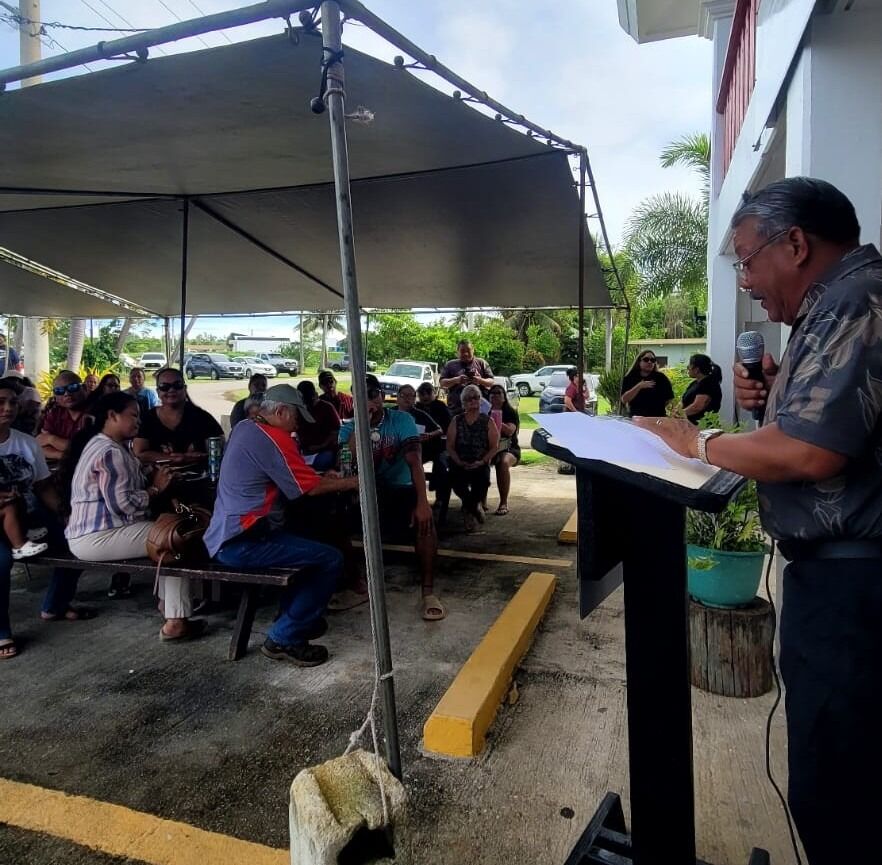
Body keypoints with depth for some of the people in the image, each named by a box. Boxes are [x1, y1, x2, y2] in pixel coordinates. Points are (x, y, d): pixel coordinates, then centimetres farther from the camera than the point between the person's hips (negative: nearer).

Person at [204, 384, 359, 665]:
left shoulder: (244, 428, 12)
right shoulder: (272, 439, -17)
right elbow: (311, 487, -12)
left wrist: (323, 477, 13)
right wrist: (352, 482, 2)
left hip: (226, 536, 11)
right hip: (242, 543, -11)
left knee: (308, 542, 27)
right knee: (331, 560, -12)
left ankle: (293, 617, 29)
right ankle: (285, 639, -3)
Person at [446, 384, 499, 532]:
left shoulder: (487, 421, 9)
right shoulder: (456, 421, 11)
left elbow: (494, 446, 3)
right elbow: (450, 446, 5)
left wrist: (482, 461, -13)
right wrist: (459, 462, -12)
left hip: (481, 464, 0)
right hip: (460, 464, 1)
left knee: (483, 480, -32)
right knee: (457, 482, -31)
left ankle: (468, 509, 4)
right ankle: (474, 506, 6)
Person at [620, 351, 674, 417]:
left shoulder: (661, 378, 1)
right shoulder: (629, 378, 2)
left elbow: (669, 399, 9)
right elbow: (624, 399, -10)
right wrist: (639, 387, -17)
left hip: (657, 418, 0)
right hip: (636, 418, 0)